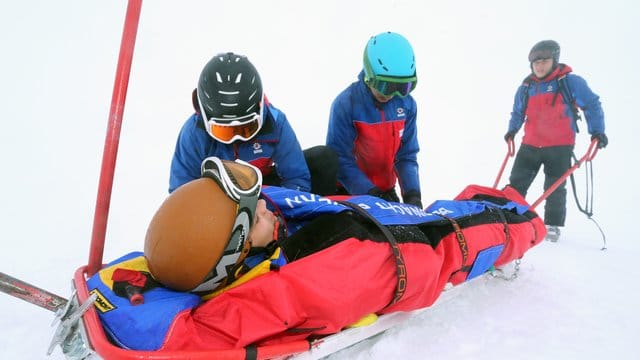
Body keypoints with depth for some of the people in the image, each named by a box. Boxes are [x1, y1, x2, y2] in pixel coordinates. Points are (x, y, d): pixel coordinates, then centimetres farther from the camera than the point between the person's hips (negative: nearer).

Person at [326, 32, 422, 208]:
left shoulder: (406, 105, -7)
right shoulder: (345, 104, -21)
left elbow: (406, 156, -4)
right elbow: (340, 159, -20)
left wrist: (412, 193, -18)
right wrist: (371, 194, -27)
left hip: (385, 189, 4)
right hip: (349, 190, -4)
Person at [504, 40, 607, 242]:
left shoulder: (570, 82, -8)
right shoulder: (526, 87, 5)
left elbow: (592, 105, -2)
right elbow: (518, 112, 21)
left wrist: (597, 131, -7)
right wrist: (512, 131, 11)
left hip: (559, 147, -4)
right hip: (530, 146, 4)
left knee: (554, 189, 4)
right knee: (516, 184, 3)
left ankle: (553, 226, 18)